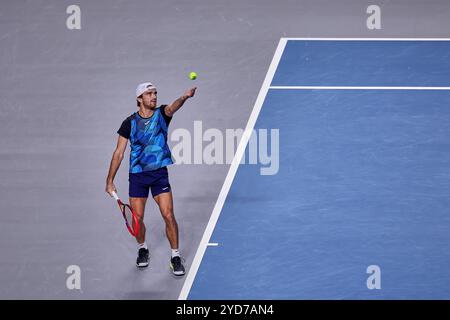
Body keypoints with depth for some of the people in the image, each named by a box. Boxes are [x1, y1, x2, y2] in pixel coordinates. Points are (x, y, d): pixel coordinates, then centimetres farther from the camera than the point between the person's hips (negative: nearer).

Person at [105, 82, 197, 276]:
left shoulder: (161, 114, -2)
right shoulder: (130, 123, -2)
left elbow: (171, 108, -27)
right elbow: (119, 153, 2)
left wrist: (184, 98, -51)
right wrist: (110, 181, -1)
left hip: (159, 173, 0)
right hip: (137, 175, 0)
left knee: (168, 216, -8)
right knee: (137, 218, 4)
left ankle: (175, 256, 5)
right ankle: (142, 249, 32)